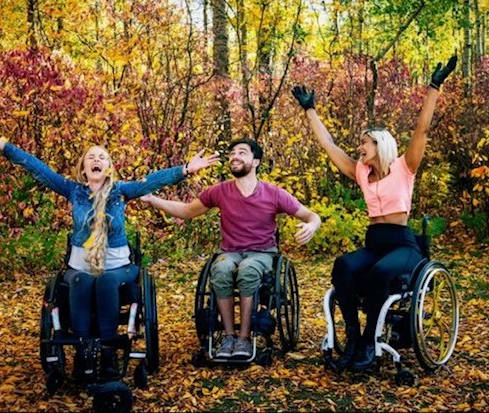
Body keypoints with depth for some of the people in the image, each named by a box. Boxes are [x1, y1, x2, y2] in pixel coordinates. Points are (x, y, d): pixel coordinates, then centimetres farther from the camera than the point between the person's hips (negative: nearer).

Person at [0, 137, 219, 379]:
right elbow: (37, 168, -1)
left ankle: (108, 349, -28)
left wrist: (185, 169, -28)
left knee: (107, 281, -33)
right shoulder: (73, 190, 4)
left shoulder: (120, 190, 1)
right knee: (82, 282, -32)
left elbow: (154, 180, -13)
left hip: (117, 266, -1)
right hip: (80, 267, 1)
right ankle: (82, 350, -27)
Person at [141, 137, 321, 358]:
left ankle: (244, 337, -25)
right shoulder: (220, 191, -1)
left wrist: (311, 226, -25)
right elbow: (187, 211, 12)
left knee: (247, 270, -38)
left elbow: (311, 216, 1)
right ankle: (229, 336, -22)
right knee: (221, 270, -35)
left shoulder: (274, 194, -6)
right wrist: (152, 199, 1)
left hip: (262, 253, -1)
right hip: (229, 253, 2)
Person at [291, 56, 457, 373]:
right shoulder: (362, 173, 15)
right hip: (373, 243, 4)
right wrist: (310, 110, 20)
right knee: (344, 266, -30)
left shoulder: (404, 168, 2)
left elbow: (422, 130, -8)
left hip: (403, 244, -4)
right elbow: (329, 144, 17)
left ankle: (369, 342, -22)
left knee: (379, 272, -38)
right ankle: (352, 338, -26)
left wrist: (434, 88, -15)